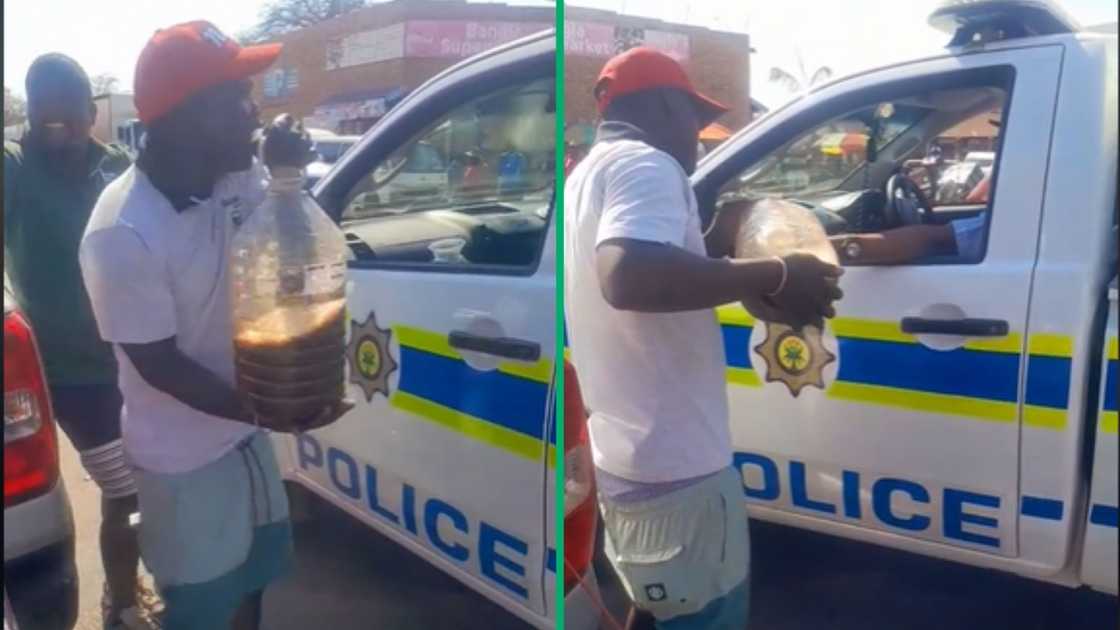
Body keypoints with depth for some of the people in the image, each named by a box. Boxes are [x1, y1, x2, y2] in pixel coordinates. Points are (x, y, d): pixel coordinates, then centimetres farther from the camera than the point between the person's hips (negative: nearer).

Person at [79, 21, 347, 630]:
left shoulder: (238, 176, -11)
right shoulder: (124, 235, -29)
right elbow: (159, 364, -22)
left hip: (243, 429, 6)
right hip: (185, 458, -6)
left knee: (251, 569, 27)